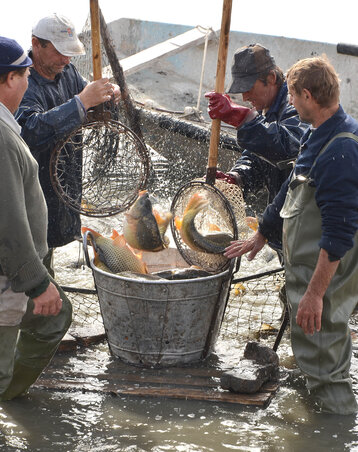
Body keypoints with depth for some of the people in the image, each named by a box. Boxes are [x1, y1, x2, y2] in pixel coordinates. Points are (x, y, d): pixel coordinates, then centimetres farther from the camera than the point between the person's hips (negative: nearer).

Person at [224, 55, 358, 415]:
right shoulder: (319, 136, 8)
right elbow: (293, 190, 23)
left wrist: (315, 293, -29)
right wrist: (260, 236, 33)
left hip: (325, 274, -10)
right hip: (308, 267, 10)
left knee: (320, 354, 0)